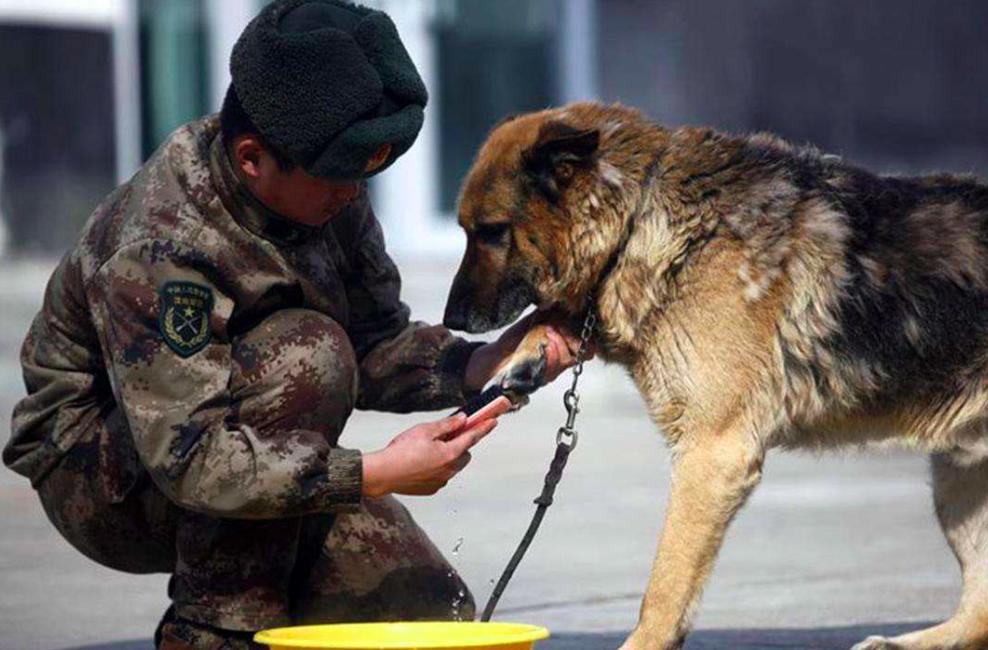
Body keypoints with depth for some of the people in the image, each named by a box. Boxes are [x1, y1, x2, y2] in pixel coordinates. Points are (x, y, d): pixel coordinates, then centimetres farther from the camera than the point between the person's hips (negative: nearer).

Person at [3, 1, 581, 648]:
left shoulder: (331, 194, -9)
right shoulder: (156, 248, -33)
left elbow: (376, 346, -2)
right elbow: (191, 460, -37)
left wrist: (483, 364, -21)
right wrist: (375, 474, -38)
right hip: (101, 483, -7)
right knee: (305, 352, -33)